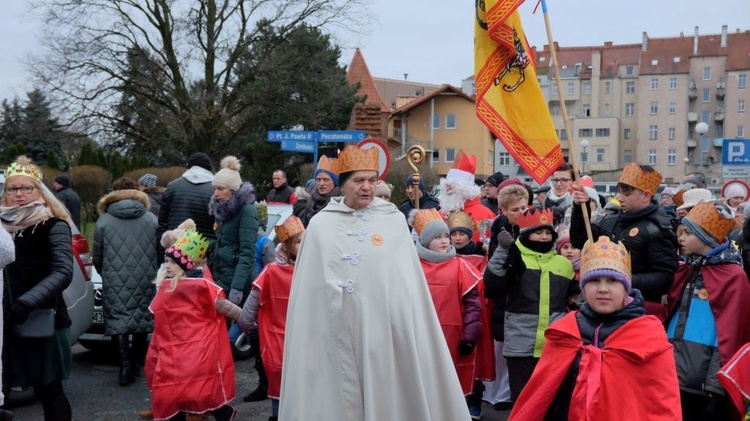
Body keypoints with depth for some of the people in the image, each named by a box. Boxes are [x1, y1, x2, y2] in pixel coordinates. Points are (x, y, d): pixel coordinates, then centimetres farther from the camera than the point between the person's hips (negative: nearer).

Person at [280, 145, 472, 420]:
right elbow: (309, 286, 6)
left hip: (383, 327, 0)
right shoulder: (321, 224, 4)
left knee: (384, 391, 5)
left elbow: (407, 280, 5)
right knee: (340, 393, 5)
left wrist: (405, 324, 3)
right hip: (335, 330, 0)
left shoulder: (395, 220, 3)